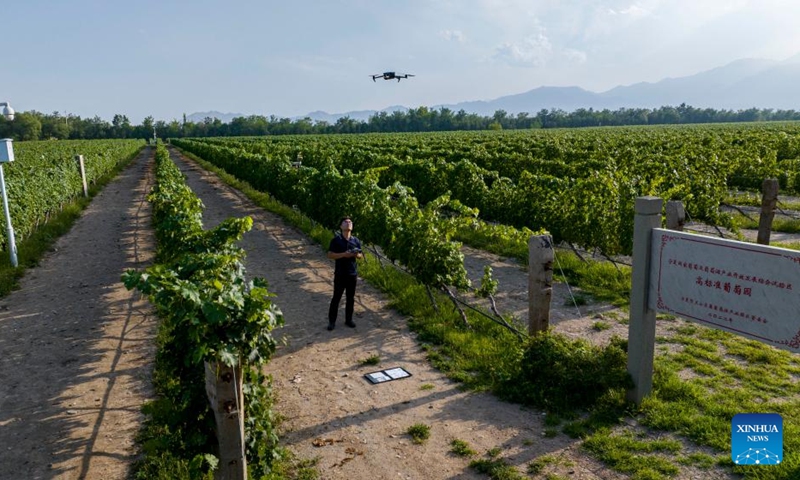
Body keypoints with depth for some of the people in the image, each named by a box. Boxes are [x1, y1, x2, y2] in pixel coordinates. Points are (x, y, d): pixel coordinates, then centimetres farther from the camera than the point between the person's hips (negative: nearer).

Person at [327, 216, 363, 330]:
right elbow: (330, 255, -10)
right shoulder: (336, 240, -7)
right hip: (340, 274, -3)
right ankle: (332, 321, 14)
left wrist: (357, 255, -11)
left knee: (350, 298, 11)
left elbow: (361, 255, 12)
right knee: (336, 297, 3)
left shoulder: (356, 241, 4)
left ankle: (348, 319, 25)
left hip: (352, 273, 4)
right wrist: (344, 254, -21)